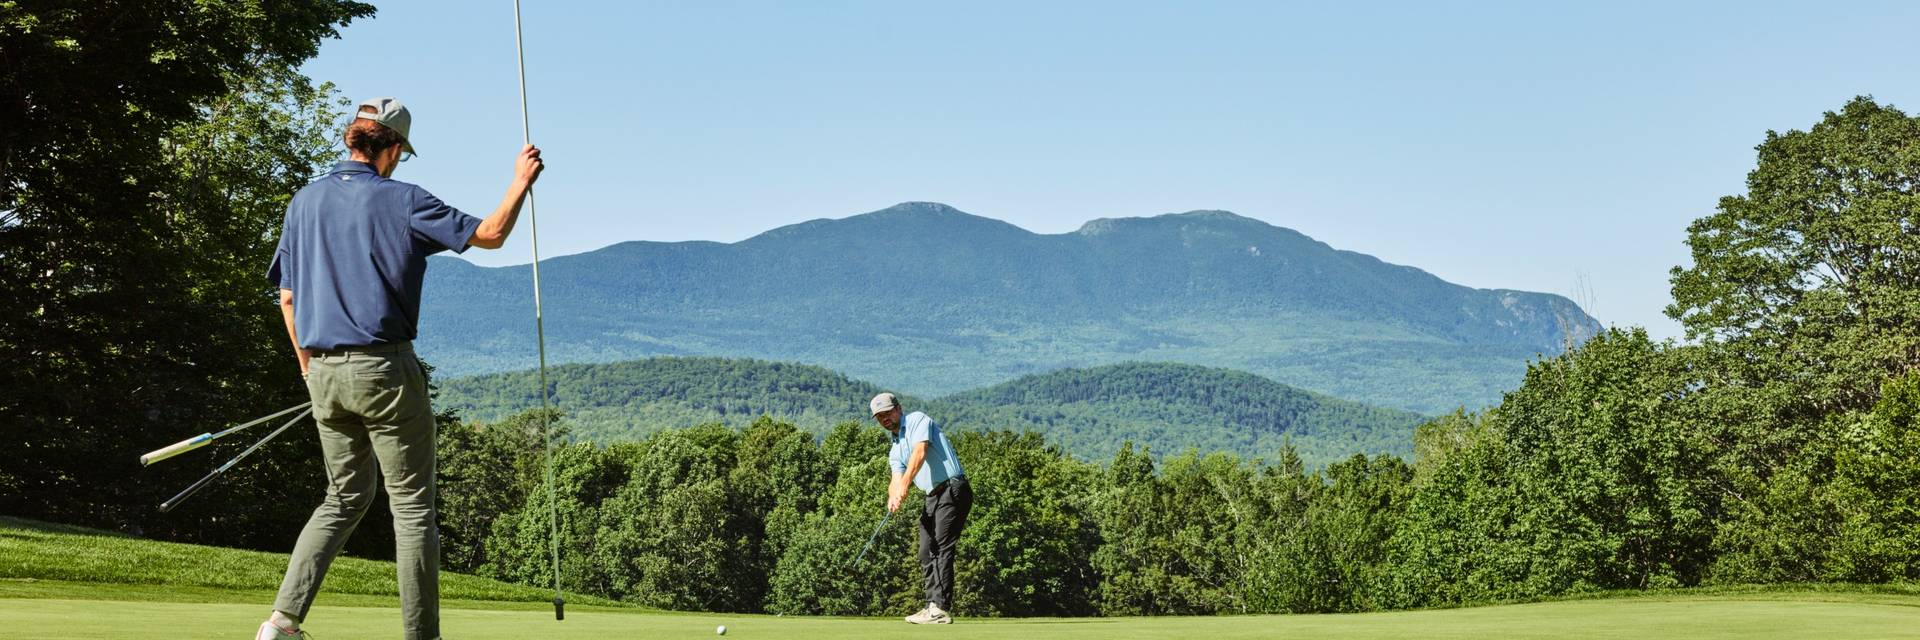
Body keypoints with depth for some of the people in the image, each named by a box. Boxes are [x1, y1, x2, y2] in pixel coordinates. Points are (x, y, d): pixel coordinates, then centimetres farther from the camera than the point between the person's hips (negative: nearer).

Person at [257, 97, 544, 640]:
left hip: (326, 372, 6)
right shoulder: (402, 201, -7)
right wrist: (521, 181, 8)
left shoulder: (304, 202, 9)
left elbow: (288, 297, 12)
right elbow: (489, 234, -6)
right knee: (412, 503, 2)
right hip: (384, 369, -6)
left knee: (344, 498, 17)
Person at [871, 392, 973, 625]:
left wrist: (904, 484, -28)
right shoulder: (895, 450, 20)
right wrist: (893, 496, -20)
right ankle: (934, 606, 11)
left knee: (942, 549, -13)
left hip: (952, 490, -9)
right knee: (927, 553, 7)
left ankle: (941, 609, -15)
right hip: (933, 498, 9)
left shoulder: (917, 420, -2)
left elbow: (920, 451, -18)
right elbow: (897, 478, 4)